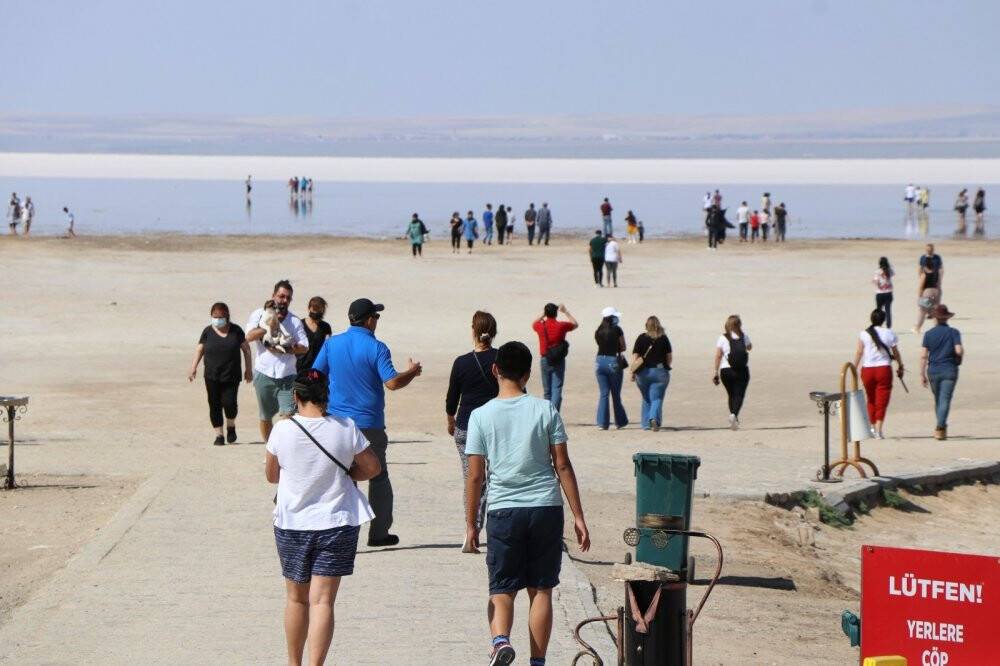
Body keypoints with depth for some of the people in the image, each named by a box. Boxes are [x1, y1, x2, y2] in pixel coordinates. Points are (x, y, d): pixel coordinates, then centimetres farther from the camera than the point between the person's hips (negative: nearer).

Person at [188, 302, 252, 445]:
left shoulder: (236, 330, 2)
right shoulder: (208, 331, 3)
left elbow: (246, 349, 11)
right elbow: (199, 349, 6)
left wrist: (248, 369, 10)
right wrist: (193, 368, -4)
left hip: (231, 376, -1)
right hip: (212, 377, 1)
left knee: (229, 403, -10)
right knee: (215, 406, 0)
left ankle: (231, 426, 18)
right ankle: (219, 435, 8)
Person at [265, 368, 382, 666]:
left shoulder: (282, 431, -9)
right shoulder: (346, 429, -9)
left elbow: (271, 475, 4)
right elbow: (372, 468, 2)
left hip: (291, 526, 1)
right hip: (337, 524, -1)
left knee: (296, 598, 17)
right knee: (322, 601, -2)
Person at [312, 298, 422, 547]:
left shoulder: (331, 344, 2)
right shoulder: (376, 347, -10)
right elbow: (392, 382, -17)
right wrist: (412, 372, 1)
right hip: (369, 424, -3)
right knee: (379, 478, 12)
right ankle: (379, 533, 15)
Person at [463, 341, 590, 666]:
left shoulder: (481, 416, -2)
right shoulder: (545, 410, 0)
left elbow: (475, 475, -2)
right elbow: (562, 465, 0)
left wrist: (471, 523, 8)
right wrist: (578, 516, 4)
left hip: (503, 510, -1)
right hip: (546, 508, 1)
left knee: (502, 589, 5)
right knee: (541, 590, 9)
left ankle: (501, 640, -22)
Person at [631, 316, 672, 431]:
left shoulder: (641, 338, -2)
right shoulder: (664, 338, 0)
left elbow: (635, 358, -6)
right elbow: (670, 358, 4)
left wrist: (632, 373, -1)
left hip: (643, 373, 1)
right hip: (660, 373, -1)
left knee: (646, 400, 16)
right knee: (657, 399, -2)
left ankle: (646, 424, 16)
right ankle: (654, 419, -27)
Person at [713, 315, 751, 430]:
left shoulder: (722, 338, 0)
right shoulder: (744, 337, 3)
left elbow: (718, 356, -4)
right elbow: (750, 347, 24)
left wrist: (716, 373, -1)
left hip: (726, 370, 1)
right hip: (742, 371, -1)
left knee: (731, 395, 16)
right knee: (739, 395, -4)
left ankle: (734, 420, 18)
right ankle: (734, 414, -29)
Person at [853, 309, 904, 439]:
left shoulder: (863, 334, -1)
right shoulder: (889, 333, 0)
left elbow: (859, 353, -3)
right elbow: (896, 353, 6)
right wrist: (900, 367, 20)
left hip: (867, 370, 1)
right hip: (884, 369, -1)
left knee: (871, 399, 18)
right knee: (882, 400, 1)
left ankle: (873, 427, 26)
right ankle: (878, 430, -8)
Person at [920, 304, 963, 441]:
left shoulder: (928, 334, 2)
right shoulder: (954, 332, -3)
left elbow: (923, 355, -2)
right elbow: (959, 350, -15)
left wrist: (922, 374, 2)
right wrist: (961, 352, 9)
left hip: (933, 371, 2)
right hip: (949, 370, -2)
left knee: (938, 400, 18)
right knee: (945, 400, -6)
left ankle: (942, 426, 27)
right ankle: (940, 427, -20)